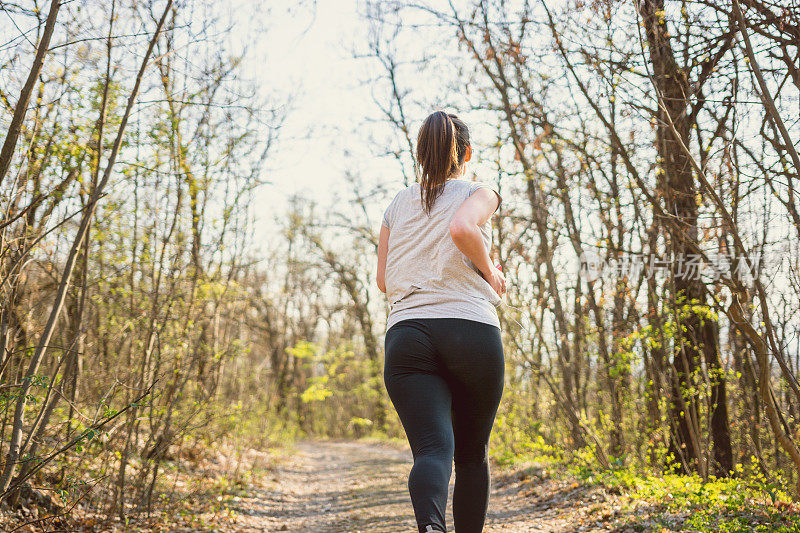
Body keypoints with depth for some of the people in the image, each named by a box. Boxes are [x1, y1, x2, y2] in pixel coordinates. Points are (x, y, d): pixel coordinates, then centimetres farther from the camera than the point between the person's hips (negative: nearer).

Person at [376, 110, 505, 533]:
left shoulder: (398, 204, 20)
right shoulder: (479, 192, 9)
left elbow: (384, 280, 17)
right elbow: (462, 228, -15)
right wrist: (490, 273, 1)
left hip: (405, 335, 2)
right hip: (472, 331, -2)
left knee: (431, 449, -11)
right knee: (472, 453, 16)